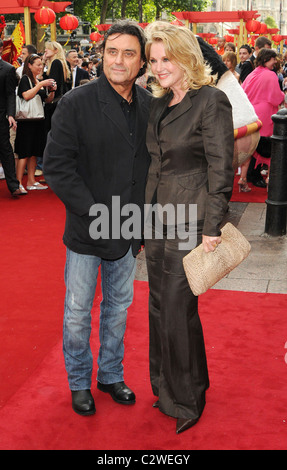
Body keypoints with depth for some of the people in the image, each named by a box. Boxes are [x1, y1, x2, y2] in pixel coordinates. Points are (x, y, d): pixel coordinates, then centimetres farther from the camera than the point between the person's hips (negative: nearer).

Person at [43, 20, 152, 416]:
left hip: (128, 231, 4)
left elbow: (154, 164, 10)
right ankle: (79, 383, 30)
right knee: (78, 312, 9)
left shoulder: (149, 105, 1)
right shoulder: (76, 103, -12)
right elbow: (56, 166, -14)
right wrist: (94, 213, -18)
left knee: (118, 306, 18)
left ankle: (111, 375, 38)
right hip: (86, 231, -4)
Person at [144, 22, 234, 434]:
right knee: (159, 305, 15)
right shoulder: (159, 103, 11)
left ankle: (189, 399, 21)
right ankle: (166, 387, 33)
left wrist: (212, 227, -16)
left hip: (189, 221, -8)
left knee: (179, 310, 0)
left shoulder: (211, 101, -12)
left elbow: (221, 168, -14)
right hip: (157, 216, 8)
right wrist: (146, 213, 15)